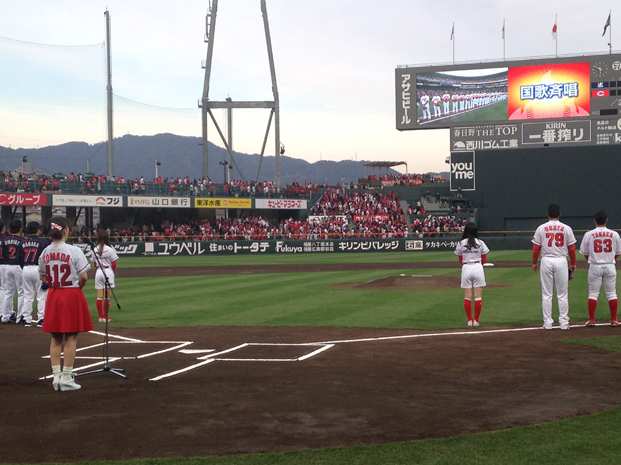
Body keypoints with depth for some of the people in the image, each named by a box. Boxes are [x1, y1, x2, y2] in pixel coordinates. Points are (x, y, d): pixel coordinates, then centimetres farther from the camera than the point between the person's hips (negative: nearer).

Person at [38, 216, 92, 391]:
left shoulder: (45, 252, 2)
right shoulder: (74, 251, -14)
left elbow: (43, 277, 9)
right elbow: (84, 277, -14)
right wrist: (78, 287, 4)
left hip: (53, 296, 5)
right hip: (72, 296, -5)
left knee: (56, 338, 12)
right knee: (71, 338, 2)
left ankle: (56, 376, 14)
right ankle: (66, 378, 4)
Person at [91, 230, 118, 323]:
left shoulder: (95, 250, 1)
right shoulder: (110, 249, -10)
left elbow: (94, 264, 9)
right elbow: (114, 264, -6)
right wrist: (113, 272, 11)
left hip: (99, 272, 3)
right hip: (108, 271, -3)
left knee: (99, 296, 6)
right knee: (107, 296, 2)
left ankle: (101, 316, 7)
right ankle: (105, 316, 3)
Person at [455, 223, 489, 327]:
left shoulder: (461, 243, 1)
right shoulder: (480, 243, -1)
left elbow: (460, 259, 6)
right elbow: (484, 259, 6)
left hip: (466, 268, 1)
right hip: (478, 267, -1)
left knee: (467, 296, 6)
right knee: (478, 296, 3)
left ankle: (470, 320, 5)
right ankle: (476, 320, 2)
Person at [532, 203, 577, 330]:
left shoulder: (541, 228, 0)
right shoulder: (566, 228, 0)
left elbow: (536, 247, 2)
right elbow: (572, 248, 2)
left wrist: (534, 262, 12)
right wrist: (573, 263, 11)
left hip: (546, 261, 0)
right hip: (561, 261, 0)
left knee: (546, 294, 4)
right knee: (562, 294, 5)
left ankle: (547, 323, 4)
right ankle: (564, 322, 5)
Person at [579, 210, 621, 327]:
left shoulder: (589, 234, -5)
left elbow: (585, 253, 3)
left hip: (595, 266, -1)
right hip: (610, 266, 1)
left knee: (593, 293, 5)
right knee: (612, 293, 8)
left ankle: (591, 320, 4)